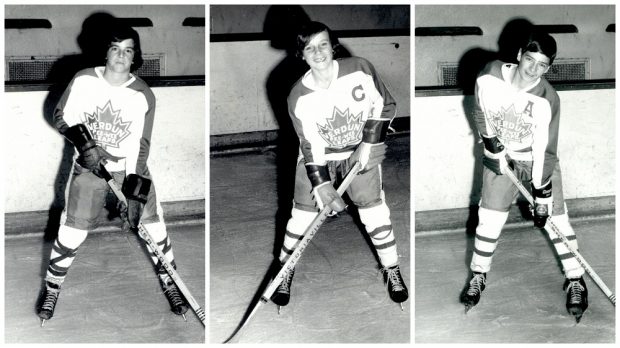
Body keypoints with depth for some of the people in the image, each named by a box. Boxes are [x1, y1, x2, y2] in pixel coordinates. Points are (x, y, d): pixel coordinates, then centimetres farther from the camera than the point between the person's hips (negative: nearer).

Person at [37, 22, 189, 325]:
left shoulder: (143, 95, -13)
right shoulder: (84, 81, -9)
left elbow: (139, 146, -15)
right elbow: (62, 117, -2)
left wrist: (133, 195, -20)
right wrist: (84, 143, -21)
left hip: (130, 166, 0)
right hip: (89, 165, 0)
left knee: (153, 226, -2)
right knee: (71, 231, -2)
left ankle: (169, 284, 21)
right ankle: (52, 289, 21)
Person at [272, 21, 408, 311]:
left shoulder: (360, 69, -20)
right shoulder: (298, 97, -20)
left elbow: (385, 107, -7)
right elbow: (311, 147, -17)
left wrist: (368, 144, -14)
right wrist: (321, 185, -24)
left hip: (360, 151, 1)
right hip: (318, 155, 0)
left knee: (374, 209, -1)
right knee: (303, 212, -2)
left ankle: (392, 270, 19)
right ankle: (285, 270, 20)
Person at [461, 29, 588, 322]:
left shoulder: (548, 99, -24)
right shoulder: (490, 77, -20)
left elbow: (545, 150, -21)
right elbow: (482, 114, -1)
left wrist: (542, 194, -19)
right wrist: (494, 148, -7)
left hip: (540, 160, -1)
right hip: (501, 158, 2)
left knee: (557, 220, -3)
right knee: (490, 218, 1)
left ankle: (575, 281, 13)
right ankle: (478, 276, 21)